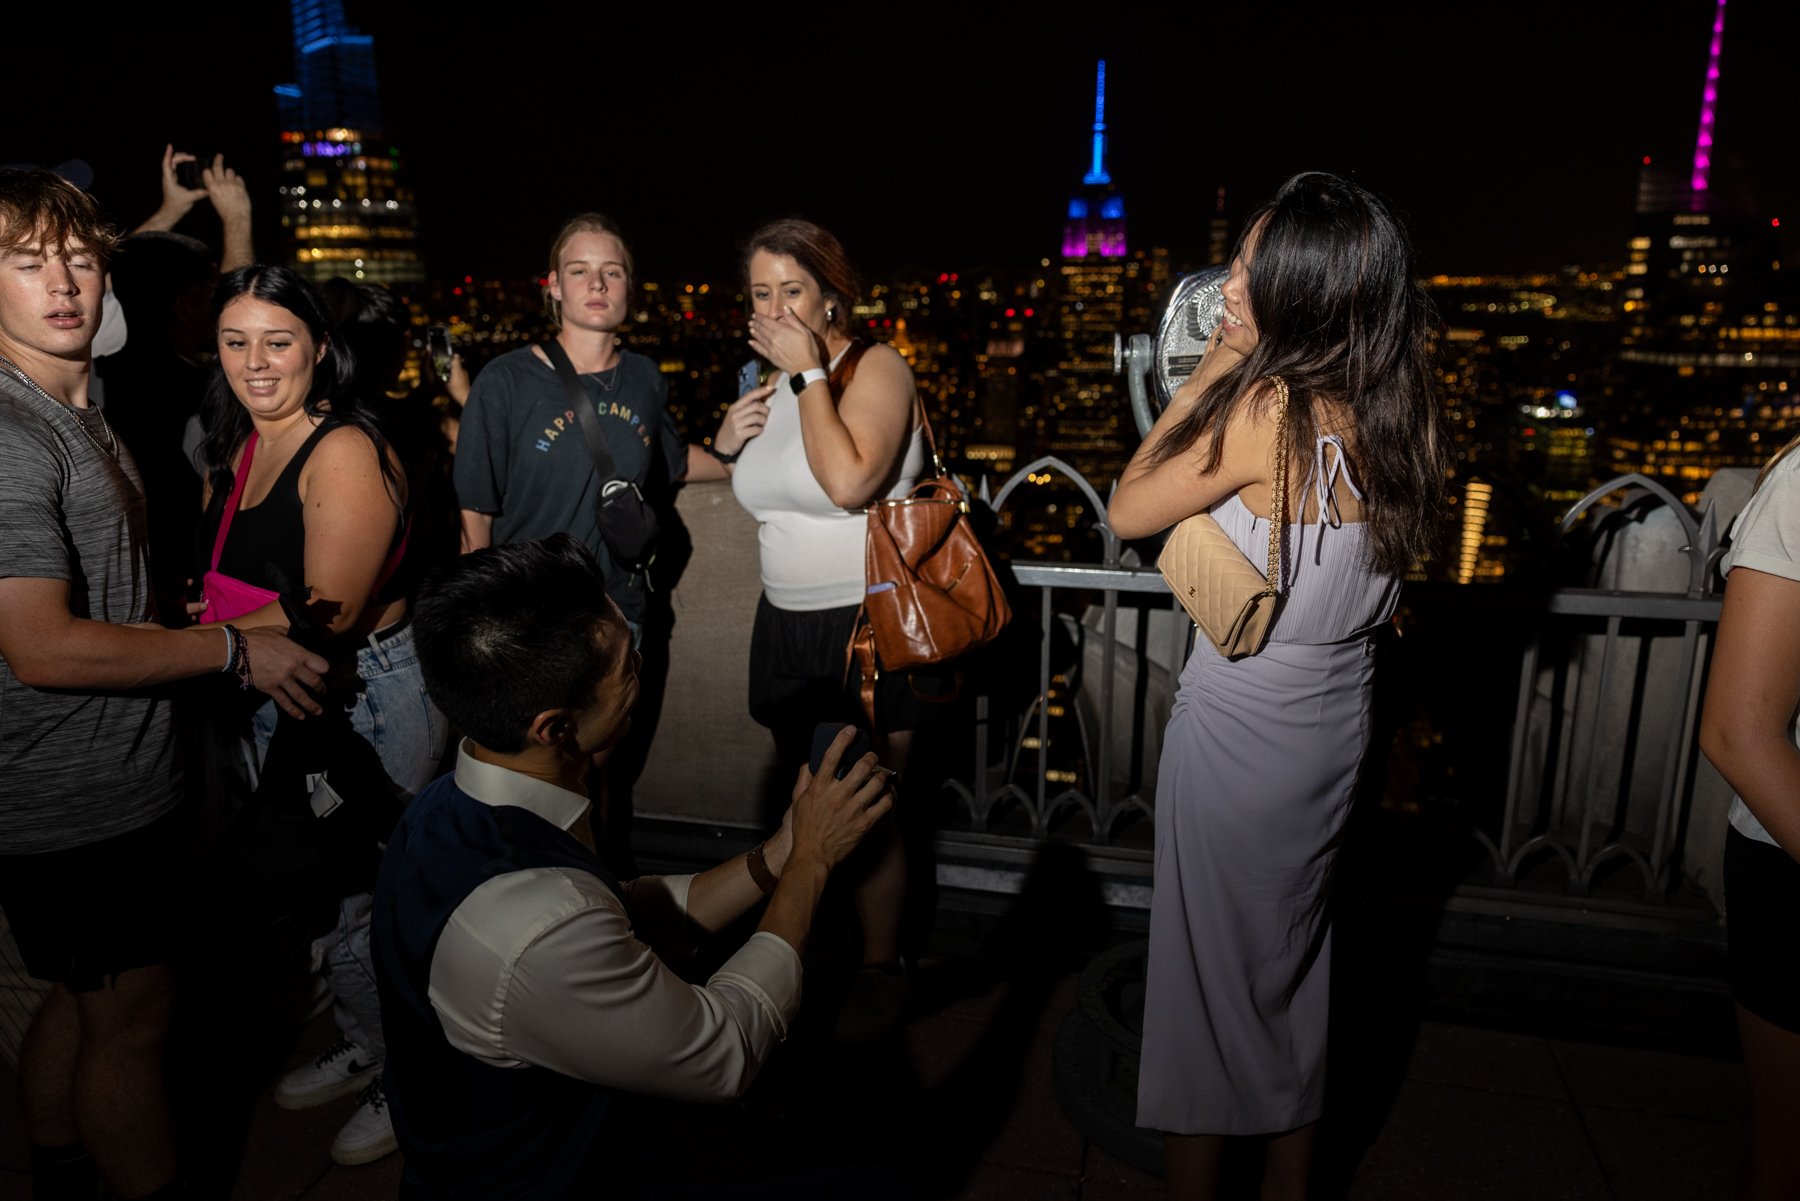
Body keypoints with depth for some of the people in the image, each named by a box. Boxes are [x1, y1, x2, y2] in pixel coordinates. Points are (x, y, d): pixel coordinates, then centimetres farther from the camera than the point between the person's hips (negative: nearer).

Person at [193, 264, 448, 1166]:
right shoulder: (234, 451, 8)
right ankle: (360, 1049, 44)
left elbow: (327, 617, -24)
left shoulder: (345, 452, -20)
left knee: (362, 899, 4)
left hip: (367, 701, -8)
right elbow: (222, 578, 13)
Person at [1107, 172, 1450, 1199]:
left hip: (1241, 725, -7)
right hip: (1338, 720, 7)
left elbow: (1127, 512, -12)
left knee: (1211, 963, 11)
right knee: (1296, 955, 23)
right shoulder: (1405, 411, -3)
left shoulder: (1265, 411, -24)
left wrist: (1207, 378, -7)